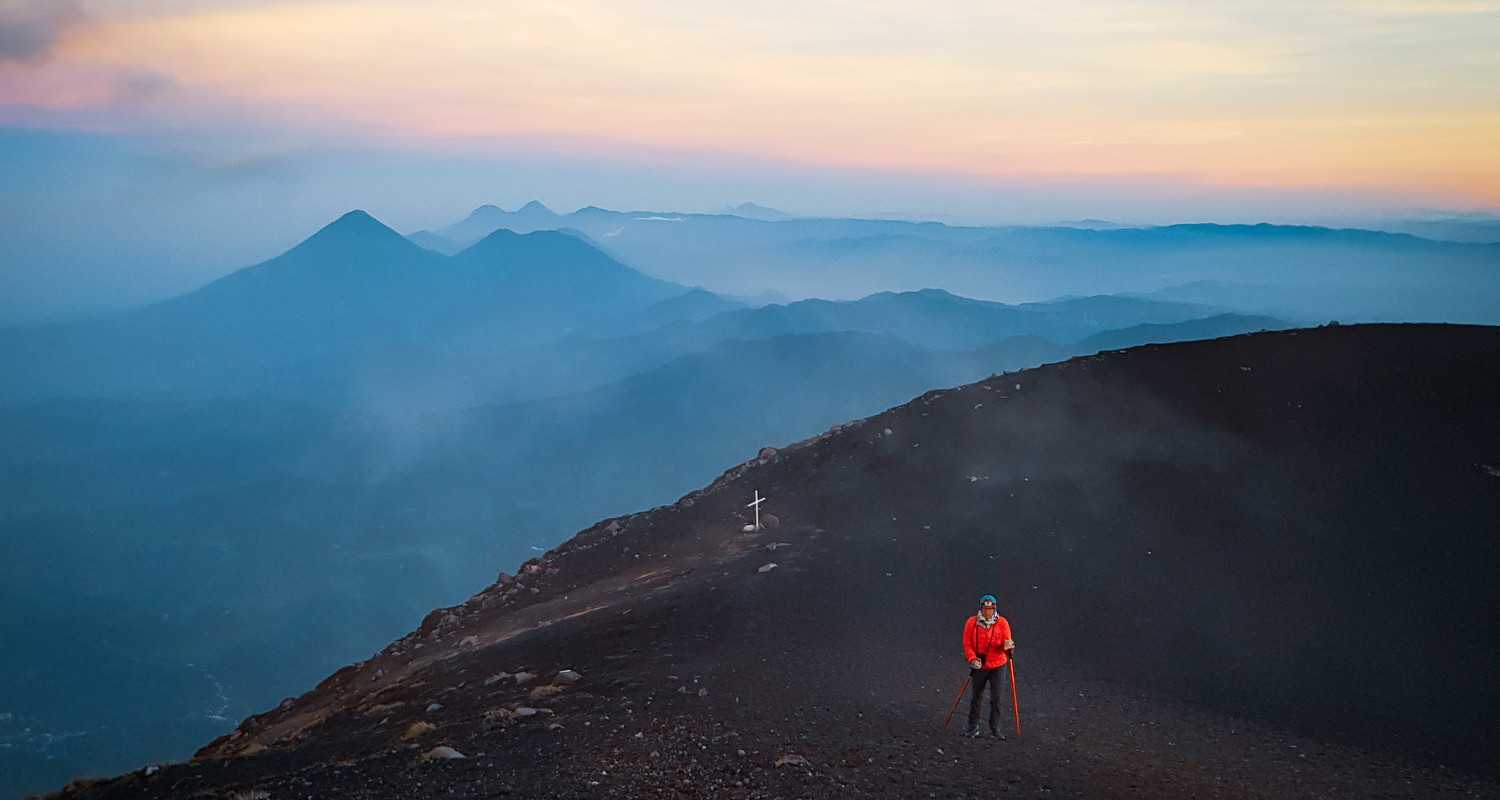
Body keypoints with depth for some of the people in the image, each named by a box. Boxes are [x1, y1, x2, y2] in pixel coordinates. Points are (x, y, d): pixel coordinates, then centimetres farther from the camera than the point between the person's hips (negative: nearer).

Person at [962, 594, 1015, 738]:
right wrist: (972, 659, -17)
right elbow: (967, 644, -2)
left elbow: (1006, 643, -5)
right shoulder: (972, 622, -5)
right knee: (976, 697, 9)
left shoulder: (1002, 623, -4)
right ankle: (973, 726, 24)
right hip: (979, 666, 0)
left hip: (996, 665, 0)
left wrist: (1008, 646, -29)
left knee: (996, 698, -2)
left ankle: (995, 729, 9)